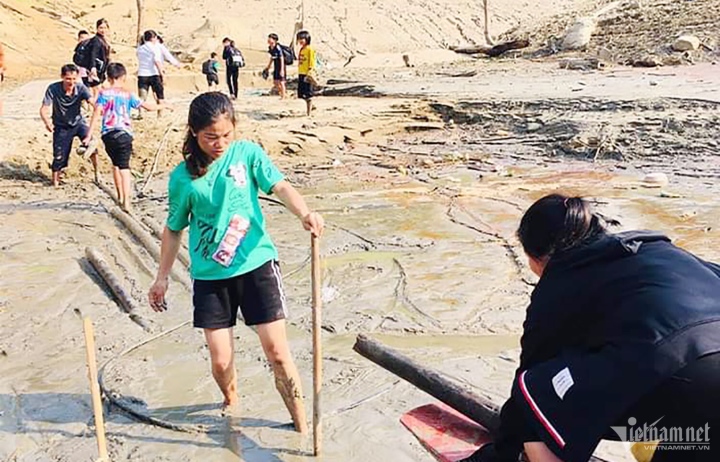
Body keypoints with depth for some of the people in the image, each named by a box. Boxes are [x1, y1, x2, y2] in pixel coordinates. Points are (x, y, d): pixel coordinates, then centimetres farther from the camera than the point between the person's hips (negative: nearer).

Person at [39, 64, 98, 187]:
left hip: (78, 122, 1)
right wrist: (47, 122, -44)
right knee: (59, 157, -2)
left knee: (90, 144, -24)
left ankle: (96, 173, -1)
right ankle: (55, 182, 21)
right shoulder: (53, 89, -22)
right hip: (61, 126, -1)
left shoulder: (81, 88, -20)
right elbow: (44, 109, -23)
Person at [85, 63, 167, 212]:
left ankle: (120, 196, 29)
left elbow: (96, 114, -5)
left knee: (115, 164, 22)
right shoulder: (127, 95, 1)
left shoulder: (103, 94, 3)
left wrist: (89, 135, -5)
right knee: (124, 167, -4)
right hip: (124, 134, -2)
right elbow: (148, 106, 3)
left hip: (108, 134, 2)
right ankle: (126, 201, -14)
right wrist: (160, 106, 24)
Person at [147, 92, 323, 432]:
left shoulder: (248, 153, -2)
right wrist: (162, 277, 14)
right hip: (209, 276, 1)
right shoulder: (183, 177, 0)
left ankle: (301, 422, 17)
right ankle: (231, 401, 40)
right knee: (220, 360, 5)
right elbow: (173, 229, 11)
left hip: (256, 265, -1)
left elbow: (280, 187, -16)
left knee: (277, 352, -2)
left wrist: (305, 213, -36)